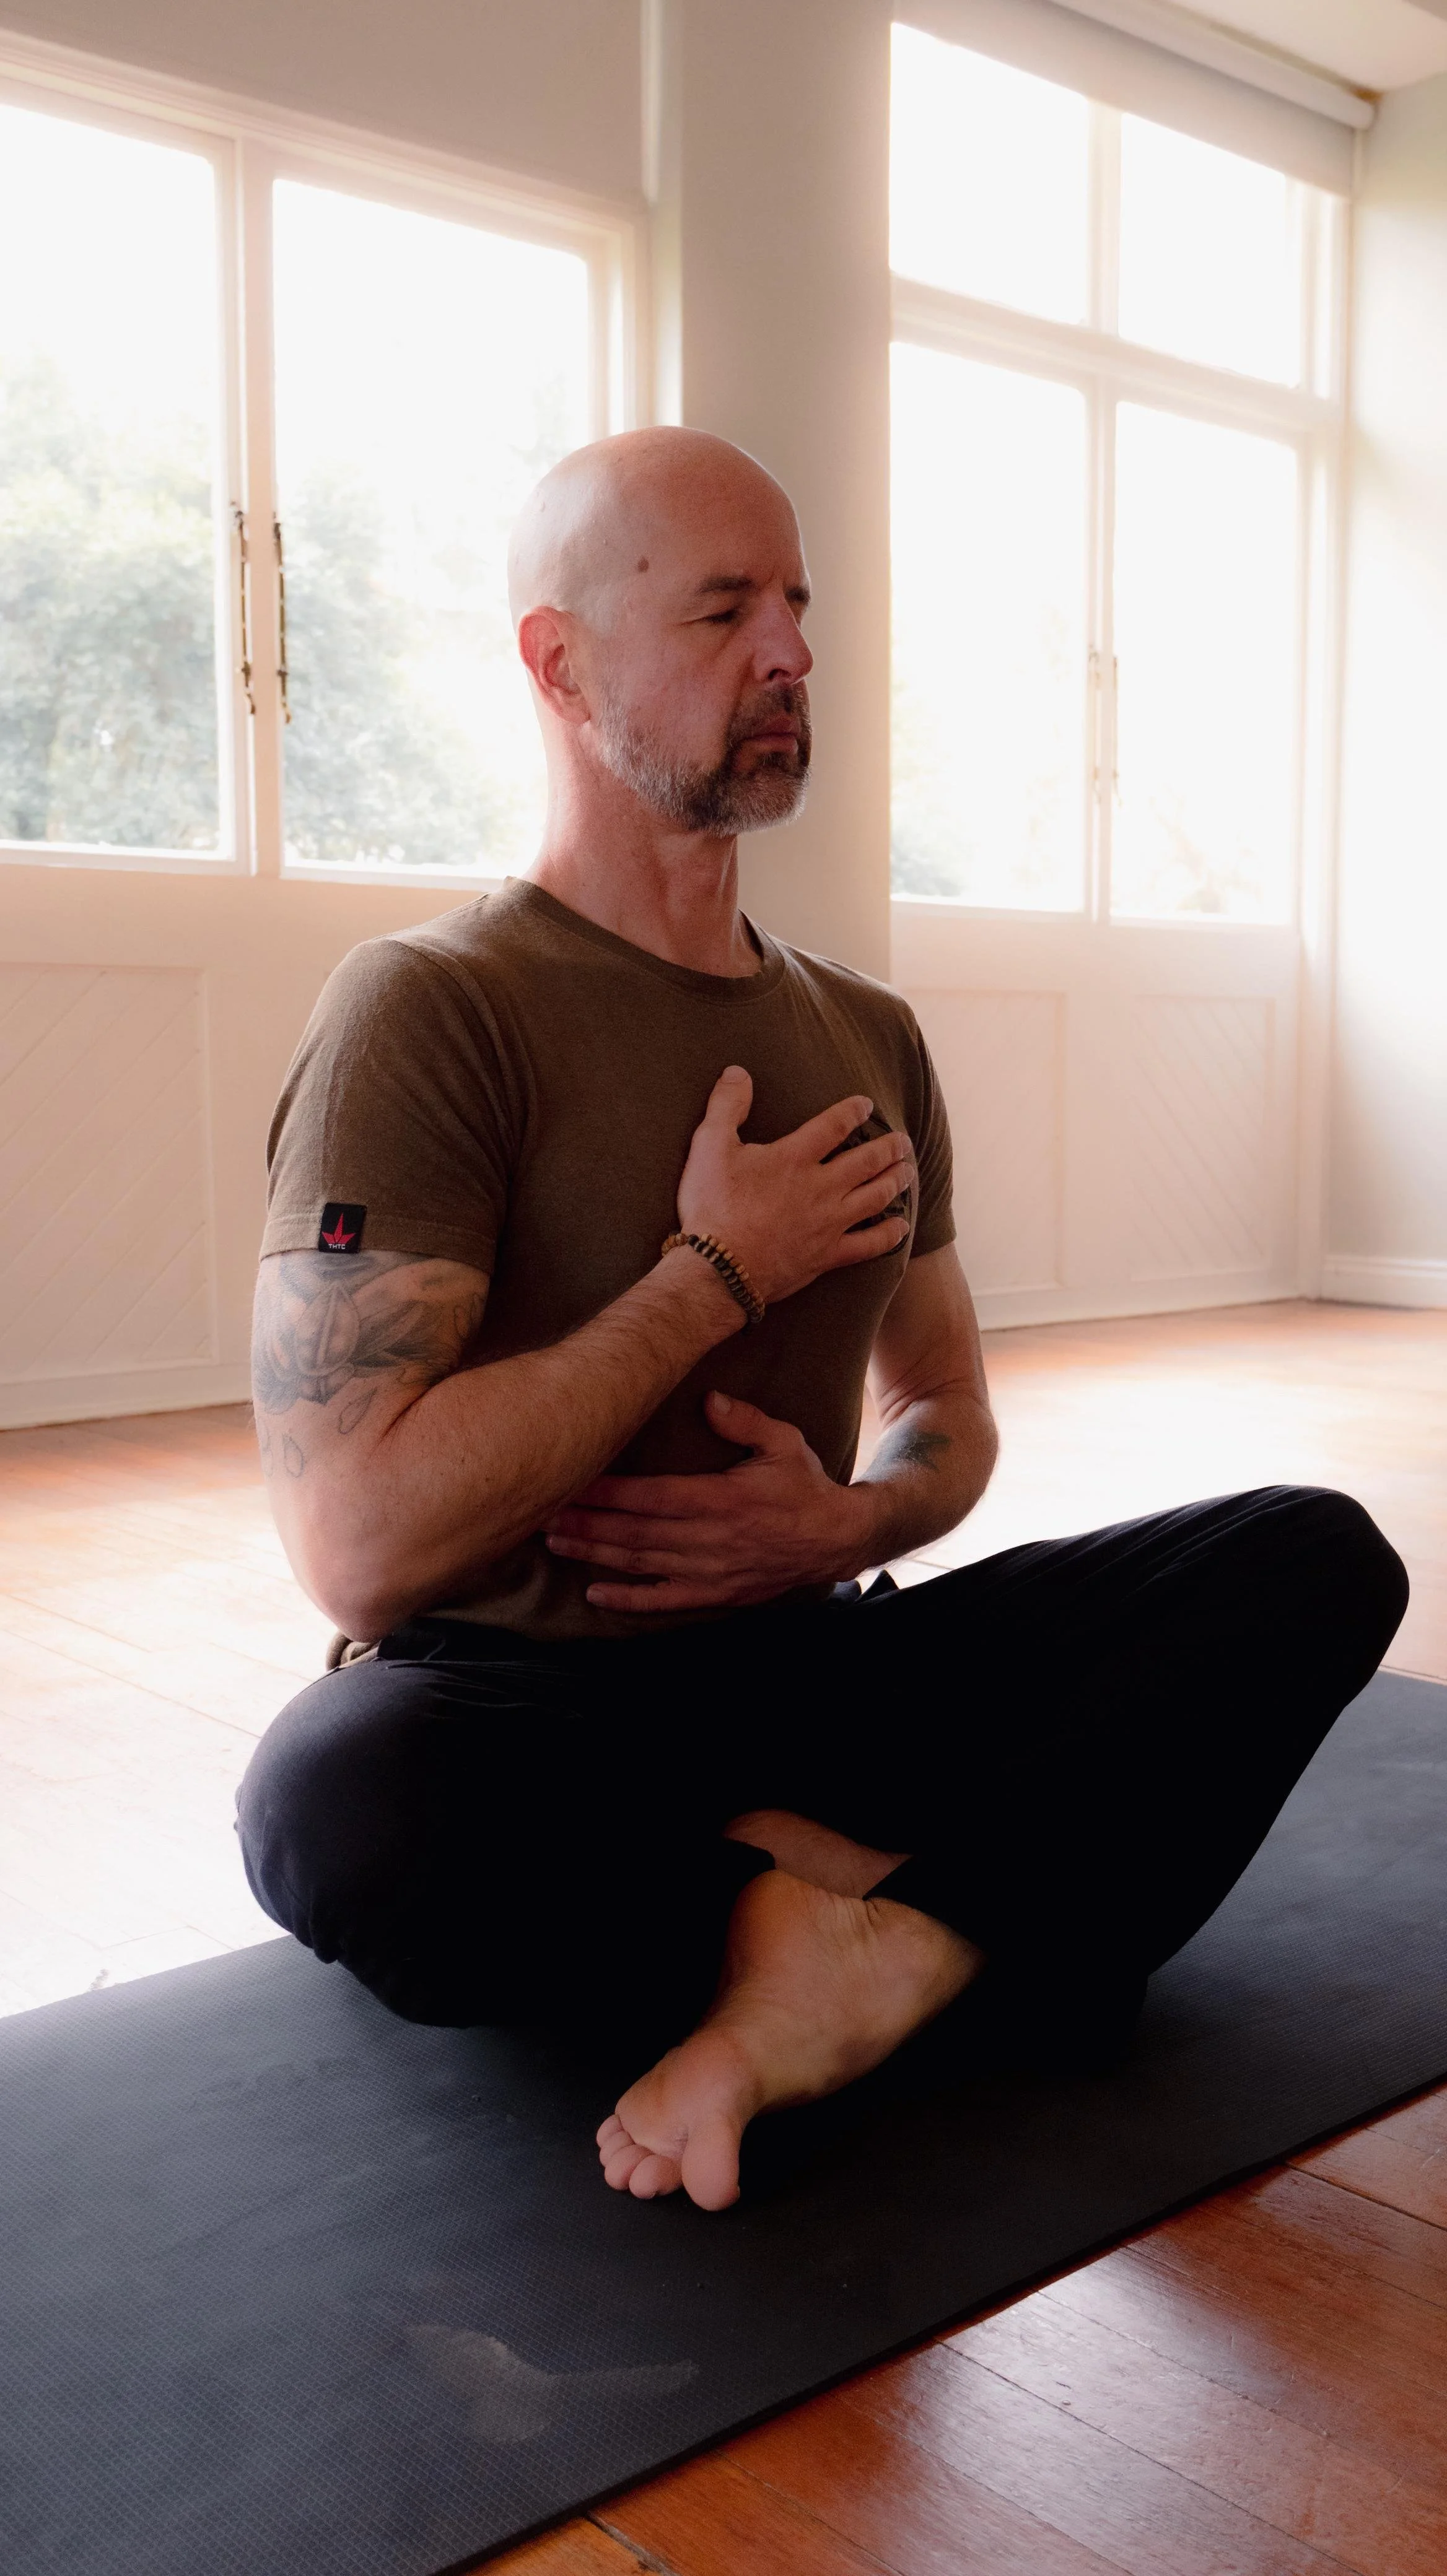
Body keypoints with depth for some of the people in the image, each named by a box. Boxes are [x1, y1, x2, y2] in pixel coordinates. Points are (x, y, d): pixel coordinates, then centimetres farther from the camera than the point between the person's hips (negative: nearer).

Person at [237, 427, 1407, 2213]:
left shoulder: (867, 1040, 9)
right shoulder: (431, 1012, -12)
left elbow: (948, 1414, 18)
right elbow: (360, 1543, -22)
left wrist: (847, 1524, -7)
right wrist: (716, 1275, -15)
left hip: (807, 1660, 6)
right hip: (516, 1708, -5)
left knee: (1320, 1558, -13)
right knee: (335, 1799, -40)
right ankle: (928, 1922, -18)